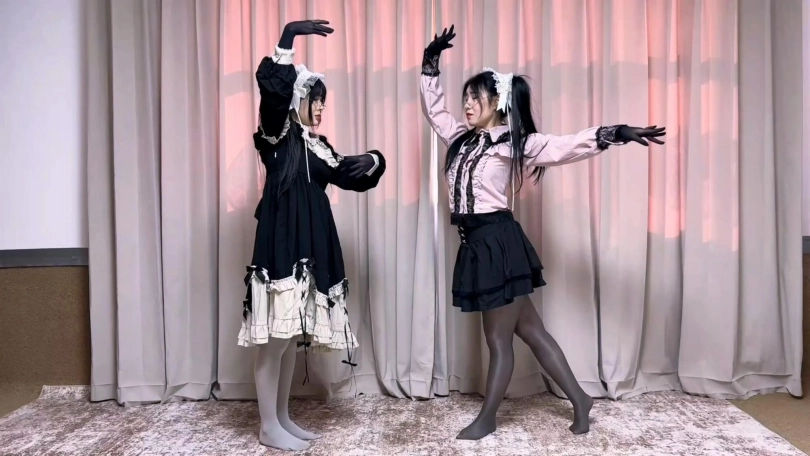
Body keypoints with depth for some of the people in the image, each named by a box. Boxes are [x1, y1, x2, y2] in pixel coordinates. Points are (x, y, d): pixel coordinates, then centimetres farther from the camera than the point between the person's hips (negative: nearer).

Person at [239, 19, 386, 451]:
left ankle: (282, 418, 25)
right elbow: (271, 89, -19)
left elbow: (352, 176, 20)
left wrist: (373, 160, -1)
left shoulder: (318, 148, 18)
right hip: (282, 246, -7)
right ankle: (268, 426, 10)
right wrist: (288, 38, -25)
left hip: (311, 248, 7)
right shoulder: (277, 136, -2)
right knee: (275, 338, -4)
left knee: (294, 335, 13)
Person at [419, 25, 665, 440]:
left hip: (498, 242, -7)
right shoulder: (460, 137, 13)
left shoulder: (512, 141, -6)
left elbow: (563, 146, -15)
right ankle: (579, 399, 29)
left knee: (498, 339, 8)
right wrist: (431, 63, 18)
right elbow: (433, 109, 24)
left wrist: (613, 134, -28)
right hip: (476, 244, 7)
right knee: (530, 330, 14)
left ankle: (486, 419, 25)